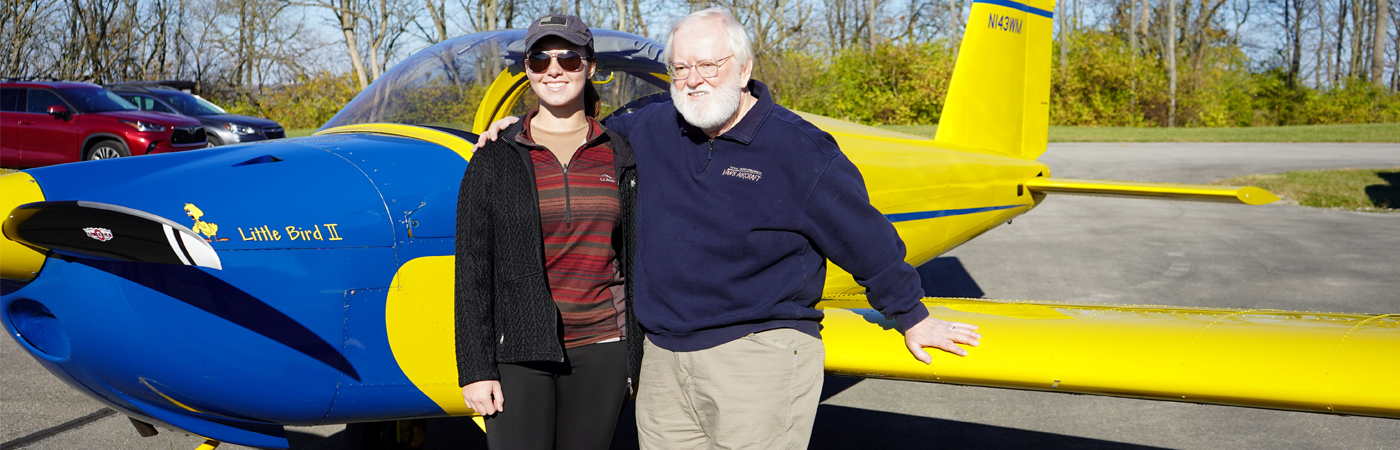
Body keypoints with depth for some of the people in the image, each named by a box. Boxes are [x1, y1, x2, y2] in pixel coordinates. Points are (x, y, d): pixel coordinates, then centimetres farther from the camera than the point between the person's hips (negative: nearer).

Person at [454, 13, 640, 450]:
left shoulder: (619, 157, 7)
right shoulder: (495, 159, 2)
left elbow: (635, 262, 10)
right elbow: (472, 270, -1)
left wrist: (638, 358, 7)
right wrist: (475, 368, -7)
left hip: (601, 349, 2)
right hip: (519, 350, -2)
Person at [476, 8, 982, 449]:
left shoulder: (799, 148, -7)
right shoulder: (653, 129, 8)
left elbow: (868, 240, 0)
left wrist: (913, 319, 8)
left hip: (759, 360, -5)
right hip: (663, 360, 6)